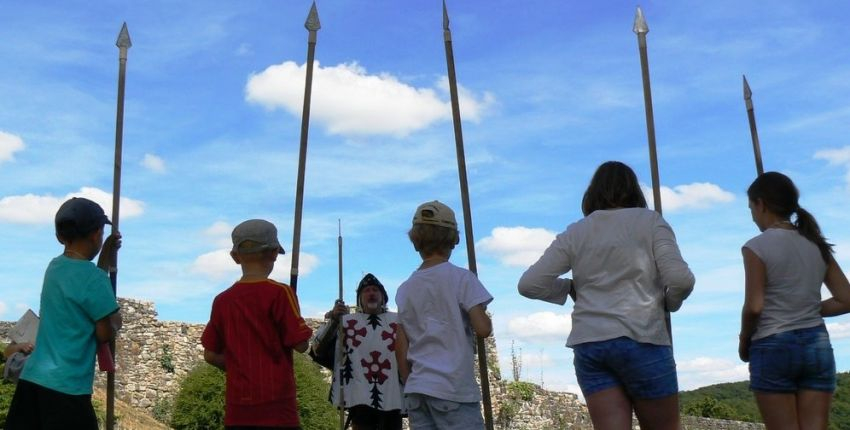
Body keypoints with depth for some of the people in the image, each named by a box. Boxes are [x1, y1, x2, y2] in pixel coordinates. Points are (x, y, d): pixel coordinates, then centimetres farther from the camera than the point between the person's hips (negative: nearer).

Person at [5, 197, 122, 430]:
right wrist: (116, 320, 11)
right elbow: (106, 334, -9)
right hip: (66, 386, -8)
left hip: (32, 378, 8)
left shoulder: (55, 267, 10)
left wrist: (106, 257, 27)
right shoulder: (92, 277, -14)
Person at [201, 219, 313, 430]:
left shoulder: (222, 300, 5)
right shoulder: (279, 293, -9)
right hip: (276, 404, -5)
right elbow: (301, 344, -9)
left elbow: (211, 355, 10)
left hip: (237, 405, 5)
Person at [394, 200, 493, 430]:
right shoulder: (461, 278, -4)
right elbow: (483, 328, -13)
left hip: (416, 391, 6)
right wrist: (485, 317, 8)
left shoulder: (405, 289, 11)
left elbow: (401, 349, 11)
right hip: (453, 390, -5)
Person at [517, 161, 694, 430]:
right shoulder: (650, 221, 5)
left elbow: (529, 284, 5)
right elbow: (680, 279, -6)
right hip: (640, 339, -3)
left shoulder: (574, 233, 13)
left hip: (588, 344, 3)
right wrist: (669, 303, 13)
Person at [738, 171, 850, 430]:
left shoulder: (757, 247, -8)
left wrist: (744, 343, 2)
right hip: (817, 344, 5)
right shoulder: (817, 245, 10)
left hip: (773, 348, -5)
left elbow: (754, 307, -13)